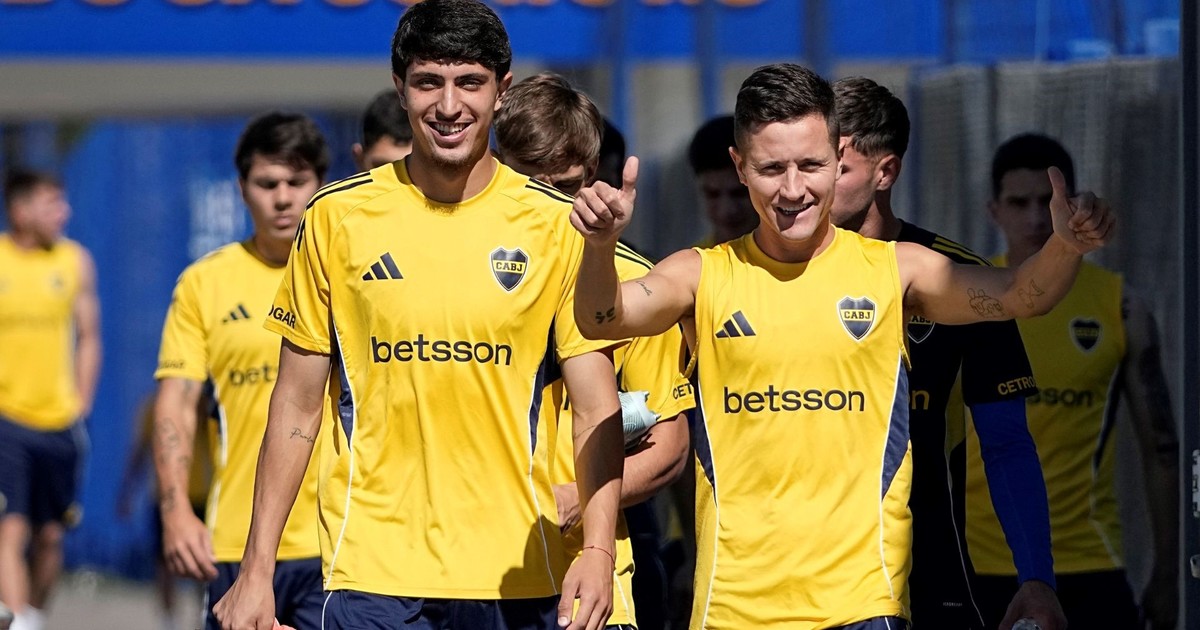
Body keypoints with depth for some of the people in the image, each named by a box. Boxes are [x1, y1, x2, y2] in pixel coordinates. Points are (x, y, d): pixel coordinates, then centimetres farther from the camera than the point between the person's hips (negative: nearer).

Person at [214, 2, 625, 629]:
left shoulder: (556, 225, 1)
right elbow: (297, 406, 6)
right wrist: (256, 570, 1)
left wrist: (597, 549, -15)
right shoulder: (336, 217, 2)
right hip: (374, 573, 0)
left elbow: (596, 409, -1)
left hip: (516, 579, 0)